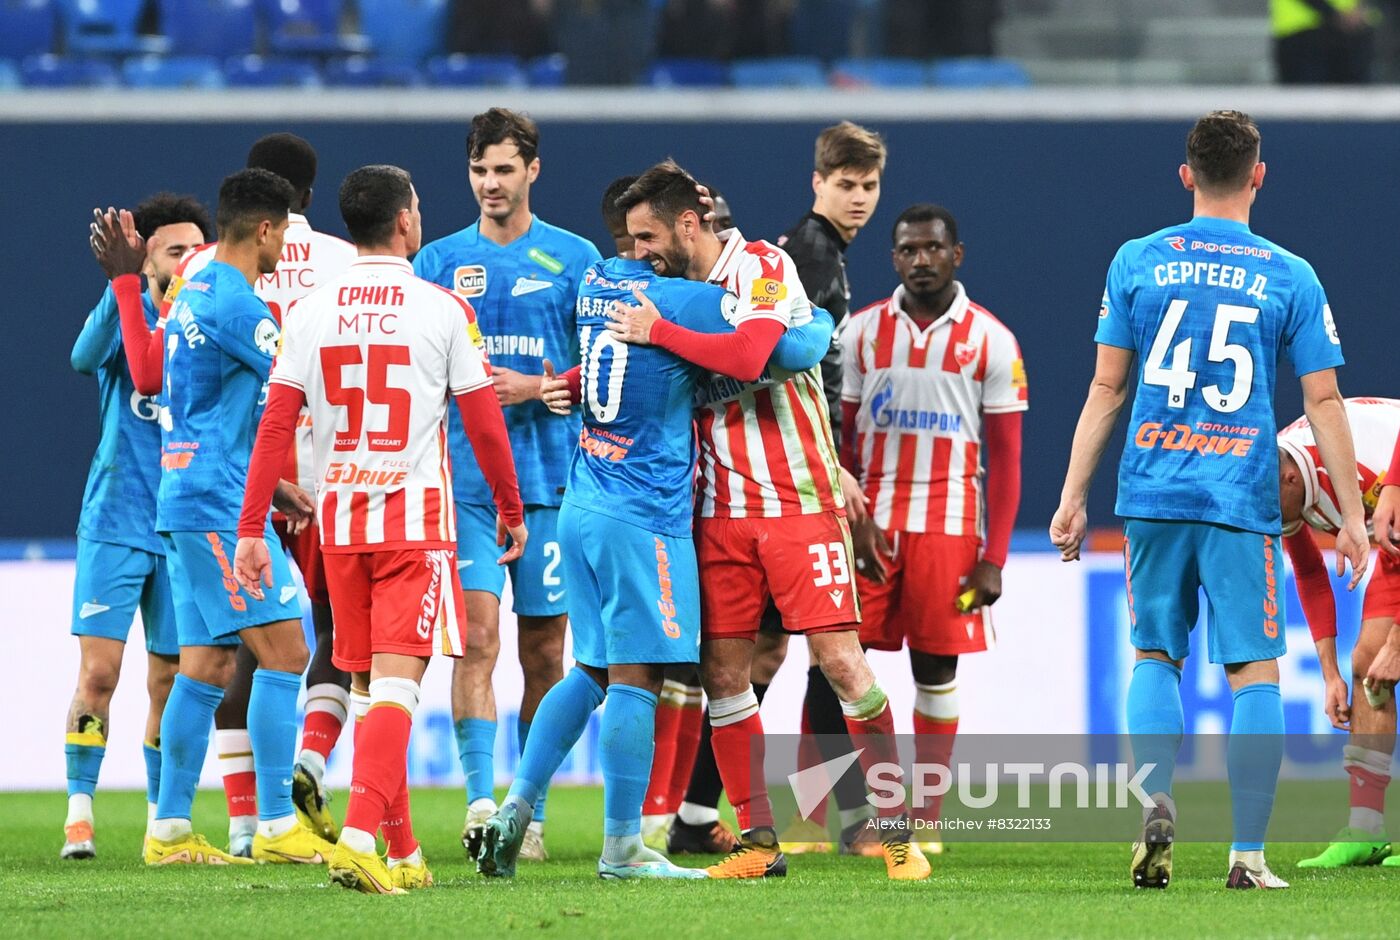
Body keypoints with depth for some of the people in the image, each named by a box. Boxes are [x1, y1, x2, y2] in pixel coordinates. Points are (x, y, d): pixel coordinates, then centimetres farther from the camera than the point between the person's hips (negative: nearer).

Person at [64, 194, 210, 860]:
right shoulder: (126, 316, -2)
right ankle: (79, 815, -4)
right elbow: (84, 357, -24)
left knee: (169, 682, 6)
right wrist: (120, 285, -37)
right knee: (98, 672, -9)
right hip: (115, 523, -3)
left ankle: (161, 817, 17)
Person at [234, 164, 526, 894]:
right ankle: (360, 836, -26)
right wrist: (511, 509, 13)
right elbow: (484, 423, -1)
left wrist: (251, 529, 2)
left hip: (338, 517, 4)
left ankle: (404, 854, 18)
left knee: (367, 684, 13)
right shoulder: (442, 308, -5)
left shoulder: (311, 312, 3)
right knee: (395, 683, -9)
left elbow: (275, 426, -1)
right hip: (416, 513, -4)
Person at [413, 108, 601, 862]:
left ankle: (532, 813, 13)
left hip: (552, 479, 0)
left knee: (543, 649, 4)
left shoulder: (573, 259, 6)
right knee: (477, 635, -13)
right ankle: (480, 801, -18)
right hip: (463, 479, 0)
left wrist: (535, 388, -11)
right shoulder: (439, 261, 10)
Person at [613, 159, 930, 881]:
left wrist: (655, 331, -16)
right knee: (722, 672, 1)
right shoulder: (673, 291, 11)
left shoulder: (762, 267, -9)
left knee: (840, 657, -9)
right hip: (720, 510, 6)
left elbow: (746, 354, -25)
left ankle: (896, 830, 0)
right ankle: (759, 841, 7)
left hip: (797, 502, -6)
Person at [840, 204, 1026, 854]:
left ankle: (925, 819, 8)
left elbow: (1006, 458, 1)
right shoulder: (861, 332, 6)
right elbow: (839, 441, 9)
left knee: (936, 671, 2)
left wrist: (993, 557, -5)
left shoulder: (990, 341, 1)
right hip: (870, 524, 1)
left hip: (948, 529, -1)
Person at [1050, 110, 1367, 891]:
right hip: (1243, 501, -2)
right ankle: (1249, 853, -1)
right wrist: (1353, 517, 5)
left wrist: (1074, 495, 11)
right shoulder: (1290, 277, 1)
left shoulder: (1138, 263, 4)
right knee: (1255, 669, 3)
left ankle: (1157, 798, -8)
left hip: (1153, 495, 2)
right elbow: (1323, 401, 1)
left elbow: (1106, 389, 5)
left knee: (1155, 654, 15)